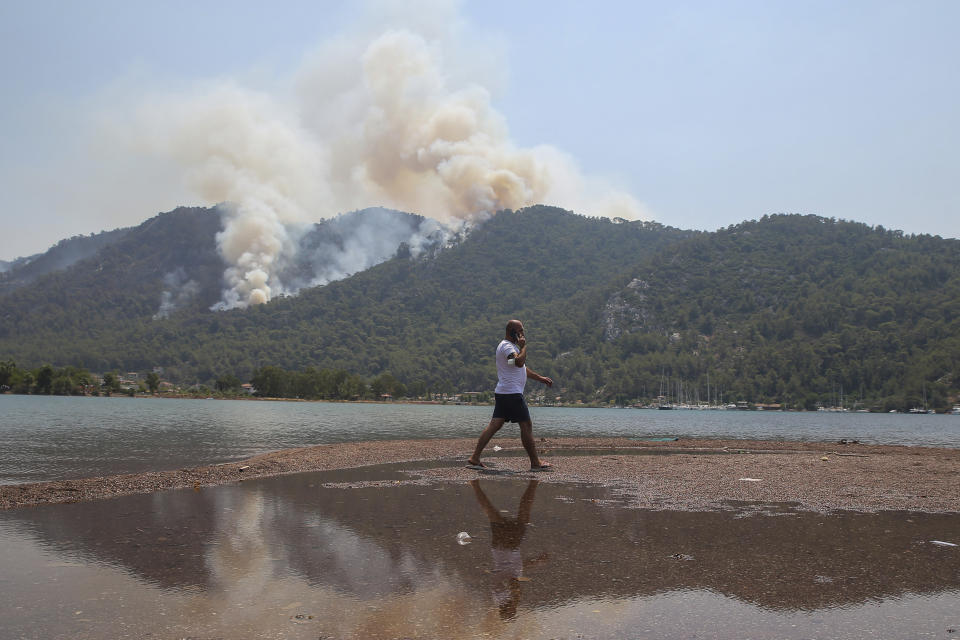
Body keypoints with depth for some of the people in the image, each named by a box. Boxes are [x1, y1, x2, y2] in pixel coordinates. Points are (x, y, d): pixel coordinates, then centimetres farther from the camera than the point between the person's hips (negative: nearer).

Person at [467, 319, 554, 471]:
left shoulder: (511, 346, 23)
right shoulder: (506, 346, -12)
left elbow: (522, 368, 31)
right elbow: (519, 362, -31)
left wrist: (541, 378, 27)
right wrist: (523, 346, -15)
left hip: (503, 394, 10)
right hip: (511, 394, -10)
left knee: (494, 425, 5)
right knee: (526, 425, -3)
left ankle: (474, 458, 2)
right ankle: (535, 463, 4)